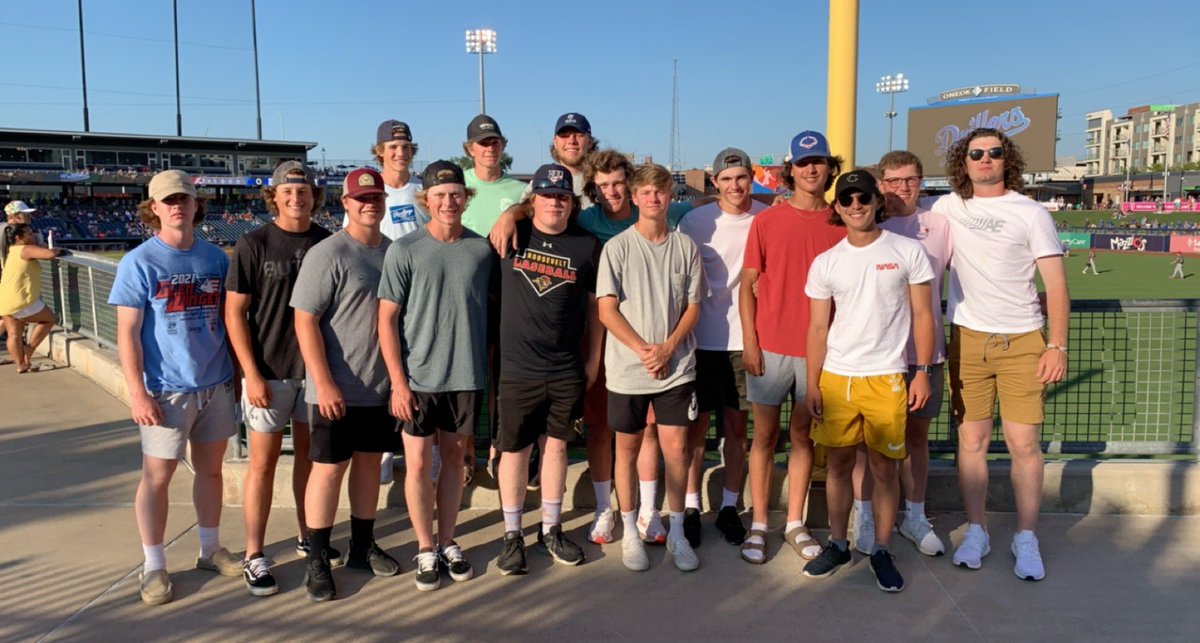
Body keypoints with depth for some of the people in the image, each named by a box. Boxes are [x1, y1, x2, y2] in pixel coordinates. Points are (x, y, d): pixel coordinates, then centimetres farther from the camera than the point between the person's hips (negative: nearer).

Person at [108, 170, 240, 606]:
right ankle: (154, 566, 18)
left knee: (211, 468, 15)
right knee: (157, 475, 4)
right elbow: (127, 334, -9)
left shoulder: (215, 258, 5)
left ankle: (210, 549, 30)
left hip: (216, 384, 4)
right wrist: (137, 392, -14)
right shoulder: (139, 263, -7)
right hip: (166, 390, -4)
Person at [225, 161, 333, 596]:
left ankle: (306, 537, 30)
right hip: (269, 371, -3)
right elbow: (234, 312, -7)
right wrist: (252, 374, -12)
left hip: (317, 365, 3)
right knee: (263, 462, 2)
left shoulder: (326, 243, 2)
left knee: (310, 454, 14)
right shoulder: (253, 244, -6)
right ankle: (254, 556, 13)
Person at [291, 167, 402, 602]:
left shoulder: (394, 251, 7)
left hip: (381, 385, 6)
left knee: (370, 461, 15)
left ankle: (362, 547, 30)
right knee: (329, 468, 2)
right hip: (337, 389, -6)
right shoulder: (328, 254, -12)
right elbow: (305, 320, -15)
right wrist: (324, 383, -19)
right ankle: (317, 562, 14)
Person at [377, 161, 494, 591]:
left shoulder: (482, 249, 1)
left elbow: (491, 310, 9)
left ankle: (448, 543, 27)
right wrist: (398, 381, -10)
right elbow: (387, 319, -6)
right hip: (417, 377, -2)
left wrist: (489, 365, 4)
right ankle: (425, 550, 19)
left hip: (467, 376, 2)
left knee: (454, 459, 13)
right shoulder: (405, 250, -6)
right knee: (418, 463, 3)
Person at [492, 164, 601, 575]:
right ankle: (512, 535, 21)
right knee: (515, 450, 7)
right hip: (515, 368, -1)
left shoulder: (587, 246, 2)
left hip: (567, 371, 2)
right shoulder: (511, 236, -1)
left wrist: (594, 359, 7)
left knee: (556, 446, 12)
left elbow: (595, 305, 8)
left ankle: (550, 530, 28)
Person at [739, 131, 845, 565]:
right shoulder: (766, 221, 0)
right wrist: (749, 342, -5)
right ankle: (758, 526, 15)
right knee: (765, 435, 5)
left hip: (818, 348, 1)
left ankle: (795, 524, 22)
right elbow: (747, 285, 1)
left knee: (803, 435, 10)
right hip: (770, 347, -1)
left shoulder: (840, 223, 3)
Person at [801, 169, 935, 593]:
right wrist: (812, 385, 3)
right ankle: (837, 544, 24)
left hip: (886, 378, -2)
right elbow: (818, 327, 7)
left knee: (883, 467, 4)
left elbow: (922, 315, 2)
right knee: (839, 463, 9)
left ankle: (882, 550, 19)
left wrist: (923, 372, -4)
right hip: (835, 378, 2)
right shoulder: (825, 263, 6)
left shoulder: (908, 251, 0)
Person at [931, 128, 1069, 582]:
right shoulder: (947, 207, 6)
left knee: (1024, 444, -1)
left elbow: (1056, 285, -2)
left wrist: (1057, 345, -9)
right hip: (968, 340, 2)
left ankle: (1026, 539, 13)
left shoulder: (1031, 214, 0)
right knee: (972, 440, 6)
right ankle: (976, 532, 18)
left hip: (1022, 342, -2)